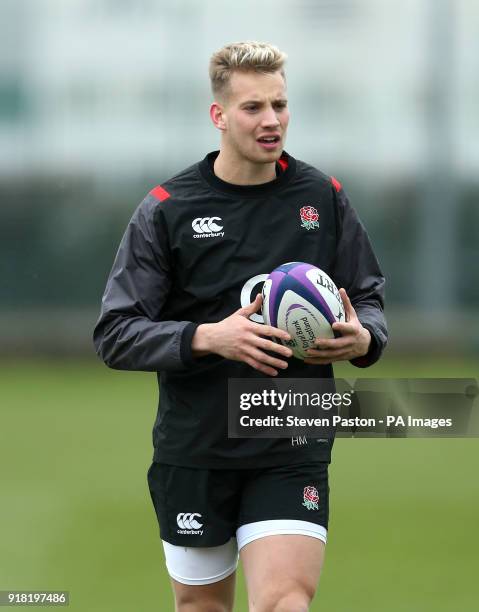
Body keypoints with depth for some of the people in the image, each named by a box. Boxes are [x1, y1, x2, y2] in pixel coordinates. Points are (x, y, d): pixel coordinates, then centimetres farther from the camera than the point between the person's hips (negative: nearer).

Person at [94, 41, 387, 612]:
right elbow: (115, 334, -7)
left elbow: (368, 297, 14)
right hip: (193, 451, 0)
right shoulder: (166, 210, -4)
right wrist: (207, 338, -22)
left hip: (293, 451, 0)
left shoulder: (324, 196, 3)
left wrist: (363, 338, -10)